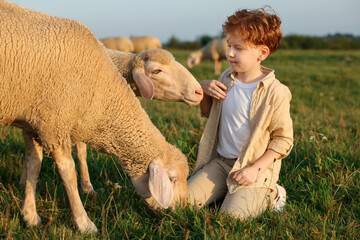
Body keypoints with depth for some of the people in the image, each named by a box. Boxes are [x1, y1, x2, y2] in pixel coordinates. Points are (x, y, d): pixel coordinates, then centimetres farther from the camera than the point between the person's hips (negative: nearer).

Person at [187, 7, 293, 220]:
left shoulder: (275, 92, -16)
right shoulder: (226, 79, 4)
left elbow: (283, 139, -10)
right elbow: (207, 113, 19)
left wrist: (255, 169, -18)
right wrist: (205, 90, -2)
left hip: (253, 167, -6)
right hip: (220, 161, 6)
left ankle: (269, 195, 6)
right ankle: (231, 191, 15)